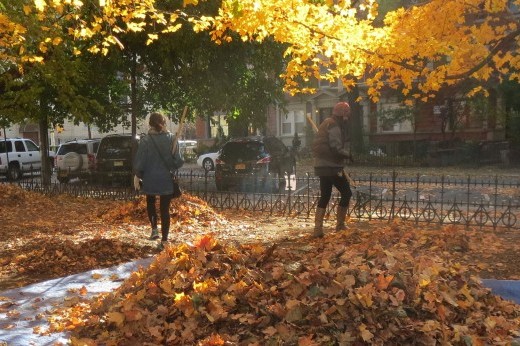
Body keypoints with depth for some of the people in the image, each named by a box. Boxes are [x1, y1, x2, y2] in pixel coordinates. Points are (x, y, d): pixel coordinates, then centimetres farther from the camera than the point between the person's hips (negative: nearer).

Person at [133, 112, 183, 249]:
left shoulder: (146, 140, -11)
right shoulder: (171, 139, -6)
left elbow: (139, 162, -8)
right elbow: (178, 161, -3)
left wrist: (137, 176, 7)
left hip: (150, 179, 0)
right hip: (167, 180, 1)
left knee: (150, 203, 26)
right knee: (165, 209, 7)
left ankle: (154, 229, 15)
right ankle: (164, 241, 7)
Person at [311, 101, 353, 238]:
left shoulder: (326, 123, 17)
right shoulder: (334, 126, -13)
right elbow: (337, 148, -20)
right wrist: (349, 155, -5)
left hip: (322, 165, 9)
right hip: (332, 166, -9)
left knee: (325, 196, 10)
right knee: (346, 193, 4)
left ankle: (318, 228, 6)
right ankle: (340, 225, 10)